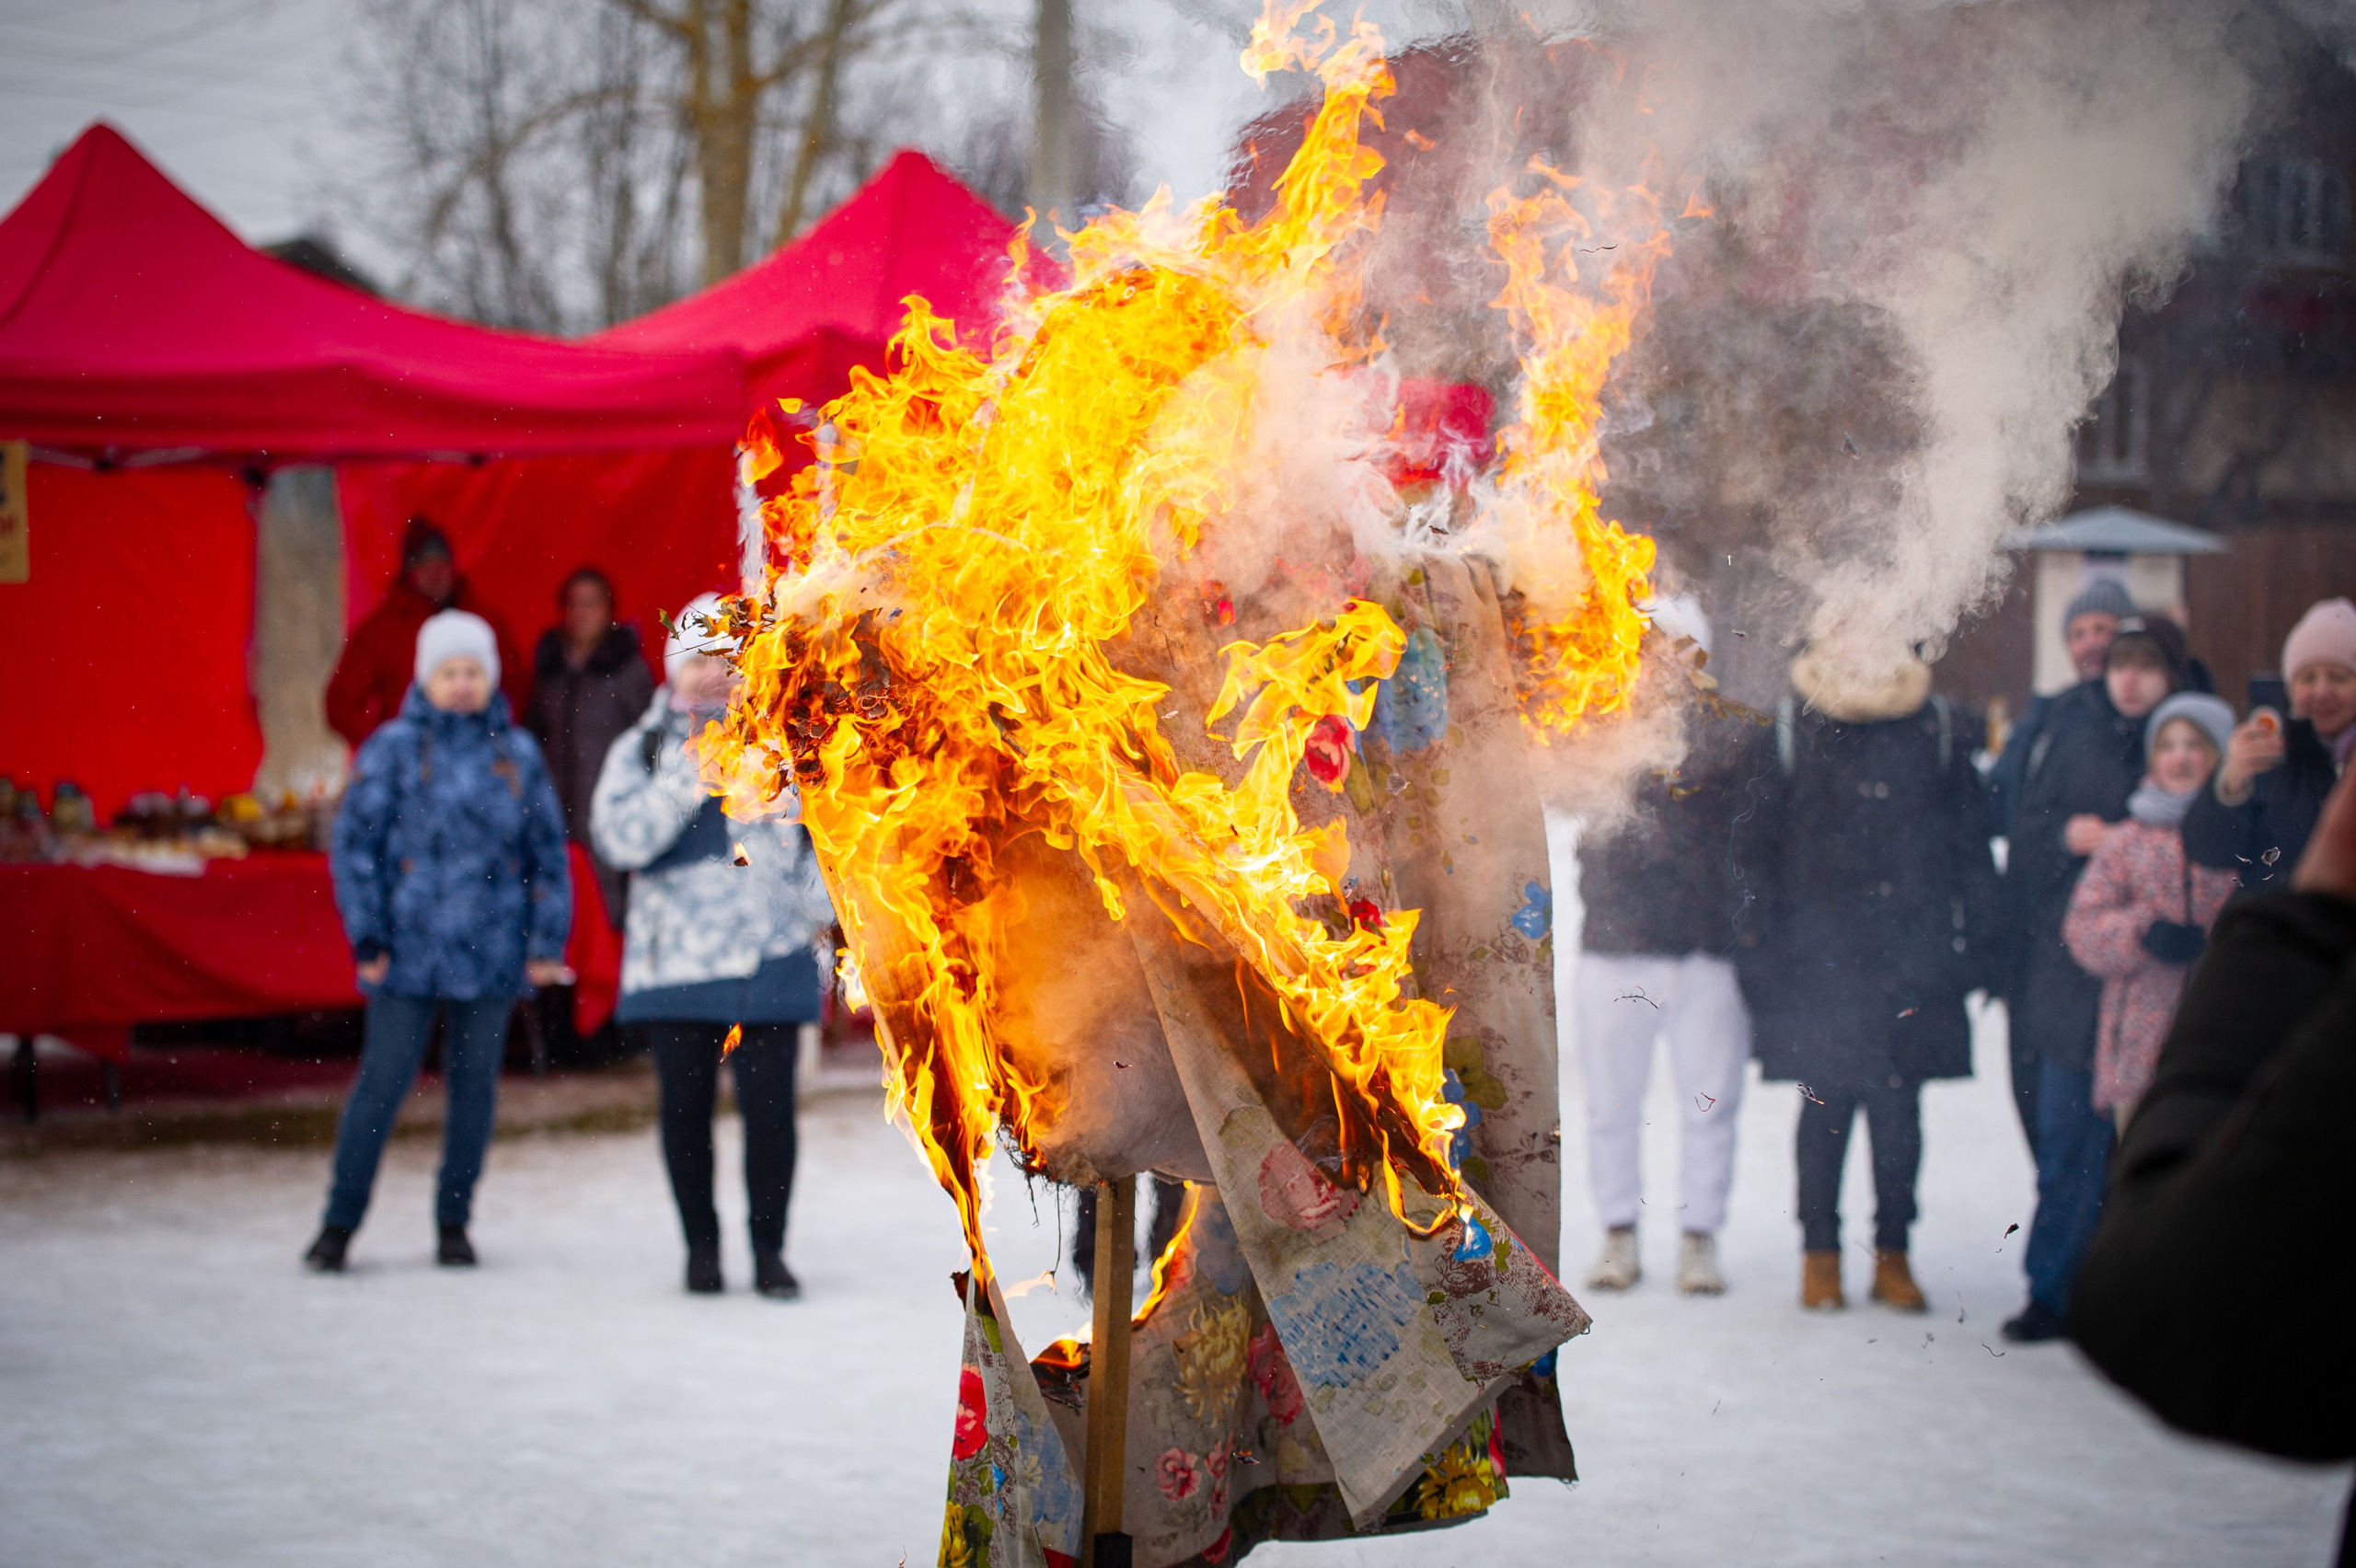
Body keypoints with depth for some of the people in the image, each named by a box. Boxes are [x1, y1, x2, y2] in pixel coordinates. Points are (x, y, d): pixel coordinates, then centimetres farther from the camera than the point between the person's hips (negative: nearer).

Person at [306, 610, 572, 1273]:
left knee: (474, 1083, 7)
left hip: (491, 954, 2)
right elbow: (354, 845, -1)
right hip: (409, 948, -2)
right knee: (382, 1081, -4)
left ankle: (454, 1220, 19)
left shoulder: (518, 755, 7)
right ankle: (340, 1223, 4)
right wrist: (367, 938, -6)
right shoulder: (392, 750, -1)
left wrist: (548, 940, 6)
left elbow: (549, 852, 11)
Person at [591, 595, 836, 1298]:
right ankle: (701, 1246, 20)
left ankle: (769, 1249, 8)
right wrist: (686, 773, -15)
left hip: (768, 962, 0)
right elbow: (619, 838, -9)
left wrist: (818, 906, 6)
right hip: (673, 960, 0)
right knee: (685, 1106, 5)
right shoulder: (643, 749, 5)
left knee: (769, 1103, -5)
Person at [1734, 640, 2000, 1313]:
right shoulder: (1792, 727, 1)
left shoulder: (1939, 729, 5)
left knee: (1899, 1106, 4)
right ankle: (1819, 1253, 14)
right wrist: (1762, 947, -2)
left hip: (1911, 950, 1)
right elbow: (1757, 845, 3)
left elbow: (1970, 840, 9)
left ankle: (1892, 1254, 14)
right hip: (1819, 953, -1)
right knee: (1826, 1101, 3)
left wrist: (1971, 940, 4)